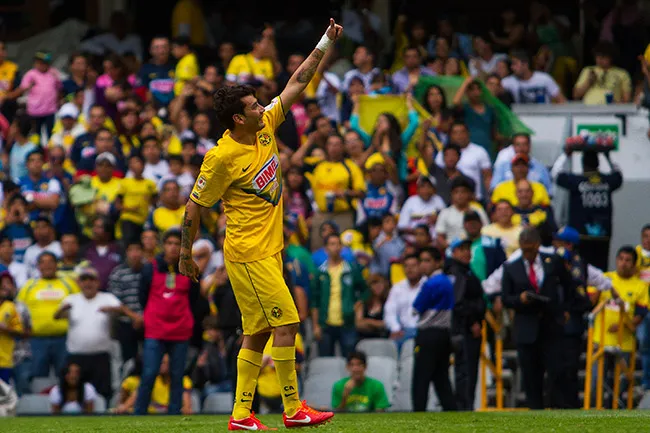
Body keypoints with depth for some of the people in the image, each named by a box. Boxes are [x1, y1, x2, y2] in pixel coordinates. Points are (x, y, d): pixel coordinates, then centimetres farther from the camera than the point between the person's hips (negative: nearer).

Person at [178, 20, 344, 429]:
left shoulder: (265, 126, 4)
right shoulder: (222, 158, -17)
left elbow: (297, 84, 10)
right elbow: (194, 206, -8)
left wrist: (326, 44, 5)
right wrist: (186, 255, -2)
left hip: (269, 249, 8)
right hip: (249, 253, -8)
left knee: (259, 333, 8)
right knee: (287, 323, -8)